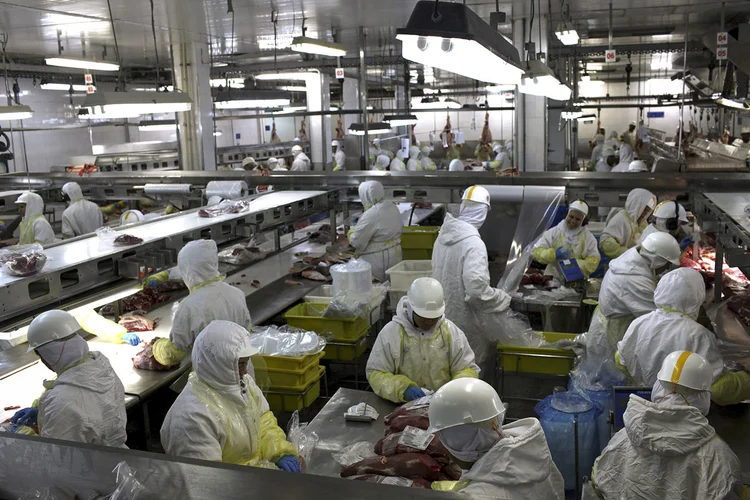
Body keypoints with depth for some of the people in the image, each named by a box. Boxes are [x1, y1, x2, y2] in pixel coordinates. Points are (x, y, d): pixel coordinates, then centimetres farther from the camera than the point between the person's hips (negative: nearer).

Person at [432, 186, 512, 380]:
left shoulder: (444, 234, -1)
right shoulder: (473, 243, -25)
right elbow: (477, 289, -30)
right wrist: (503, 300, -12)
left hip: (444, 313, 8)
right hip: (463, 319, -7)